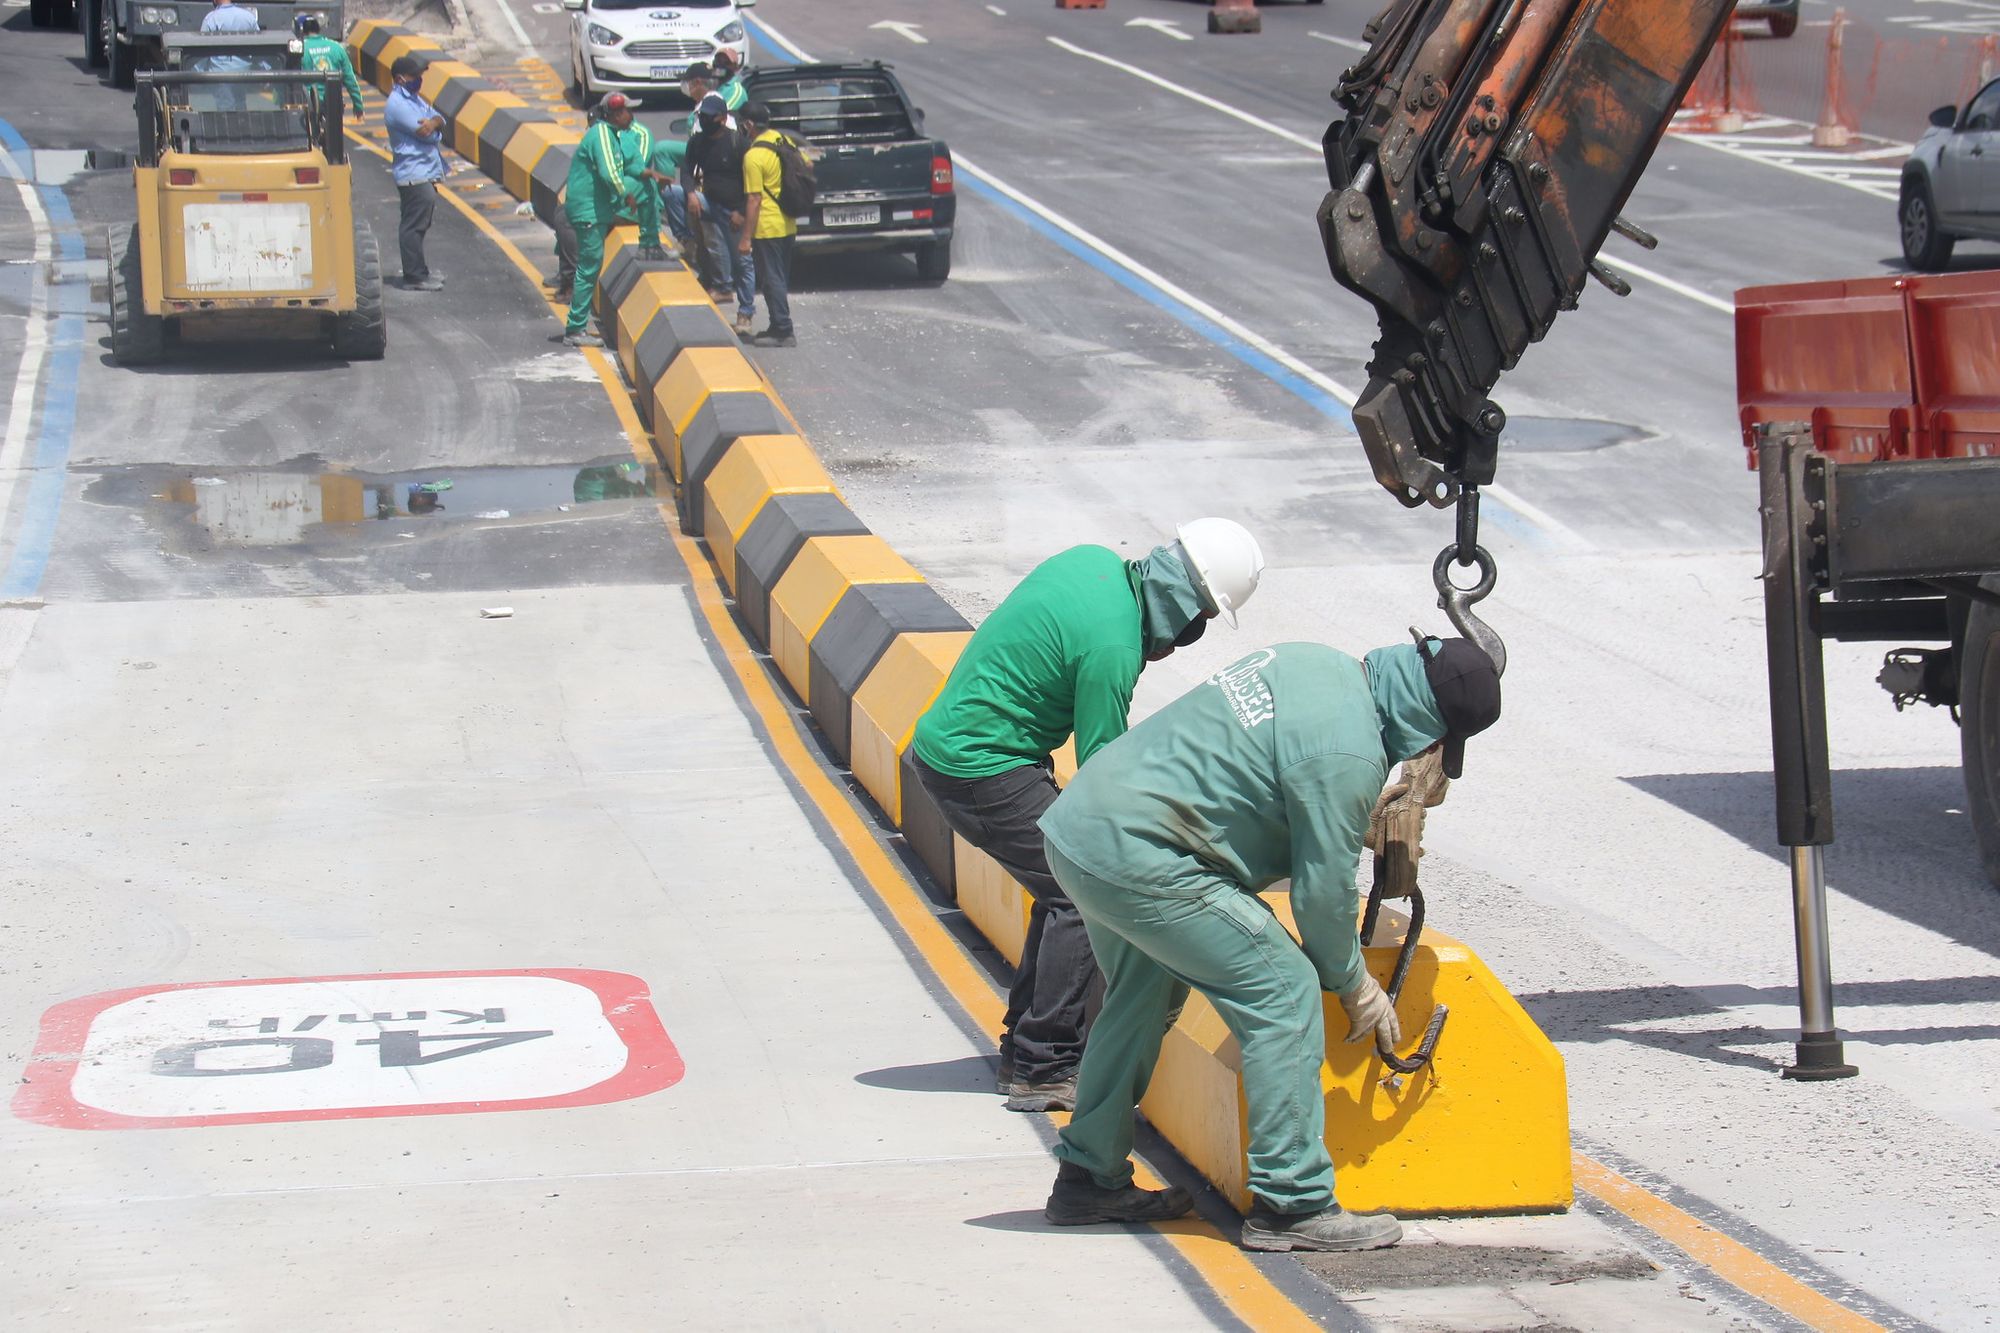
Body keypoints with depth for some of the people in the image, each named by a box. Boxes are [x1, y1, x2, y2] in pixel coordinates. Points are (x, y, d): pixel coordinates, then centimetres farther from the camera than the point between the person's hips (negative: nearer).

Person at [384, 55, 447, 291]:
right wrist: (433, 127, 2)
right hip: (414, 175, -10)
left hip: (424, 173, 10)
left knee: (419, 226, 16)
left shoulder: (414, 99, 17)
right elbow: (424, 133, -21)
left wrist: (433, 123, -15)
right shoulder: (397, 105, -16)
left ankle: (419, 272, 23)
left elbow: (439, 119, 9)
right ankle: (414, 277, -6)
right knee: (414, 226, -8)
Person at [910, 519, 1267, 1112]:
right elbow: (1100, 765, -19)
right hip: (981, 770, -10)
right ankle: (1044, 1069, -7)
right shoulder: (1113, 648, -25)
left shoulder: (1098, 562, 2)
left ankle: (1026, 1049, 21)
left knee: (1066, 886, 14)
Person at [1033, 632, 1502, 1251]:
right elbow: (1323, 888, -10)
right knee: (1282, 991, -6)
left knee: (1142, 999, 28)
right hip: (1136, 861, -10)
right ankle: (1292, 1204, -3)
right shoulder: (1347, 752, -18)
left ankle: (1088, 1178, 37)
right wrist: (1355, 985, 6)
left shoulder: (1318, 665, 11)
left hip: (1078, 823, 10)